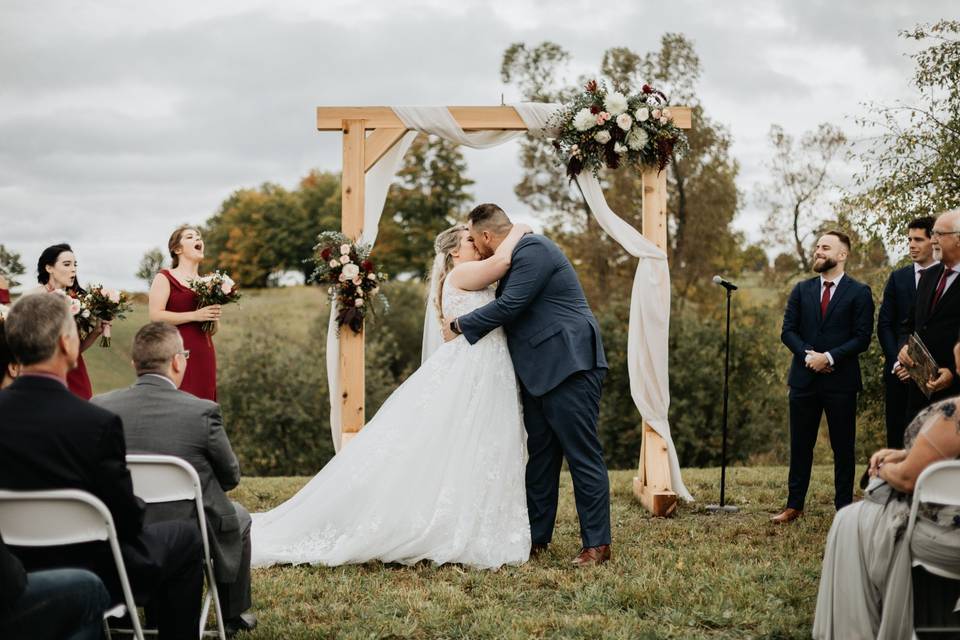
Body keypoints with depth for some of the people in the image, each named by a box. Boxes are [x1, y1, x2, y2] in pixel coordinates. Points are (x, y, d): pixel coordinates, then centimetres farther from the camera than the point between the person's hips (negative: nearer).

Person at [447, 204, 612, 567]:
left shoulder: (533, 250, -12)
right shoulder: (519, 255, 19)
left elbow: (508, 306, -19)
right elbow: (509, 309, 26)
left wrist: (460, 325, -7)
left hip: (568, 368, -11)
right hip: (541, 373, 11)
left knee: (582, 455, -7)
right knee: (540, 456, 13)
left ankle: (597, 544, -3)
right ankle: (536, 537, 20)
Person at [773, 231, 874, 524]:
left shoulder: (859, 293, -1)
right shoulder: (801, 290, 10)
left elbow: (862, 337, -7)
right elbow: (787, 331, 6)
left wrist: (829, 357, -16)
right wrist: (808, 355, -11)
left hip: (841, 381, -3)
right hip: (804, 378, 3)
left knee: (843, 447, 3)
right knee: (800, 445, 8)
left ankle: (844, 508, 10)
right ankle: (794, 505, 14)